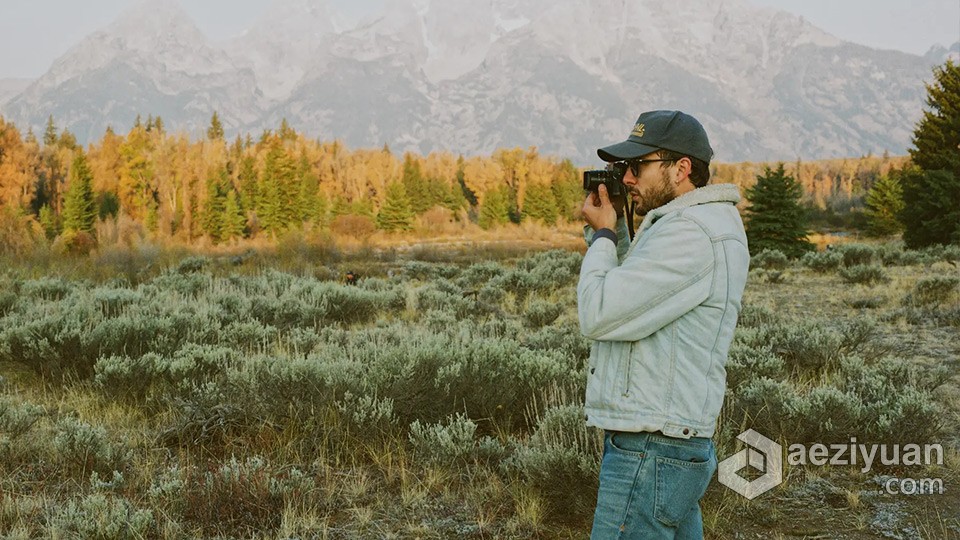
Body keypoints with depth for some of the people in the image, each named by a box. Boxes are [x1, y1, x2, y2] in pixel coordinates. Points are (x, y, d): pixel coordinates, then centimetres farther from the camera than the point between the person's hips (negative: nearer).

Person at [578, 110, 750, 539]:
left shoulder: (690, 234, -19)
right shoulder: (702, 223, 15)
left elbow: (598, 315, -22)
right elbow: (626, 296, 21)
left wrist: (602, 236, -7)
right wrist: (611, 230, 9)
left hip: (650, 456, -10)